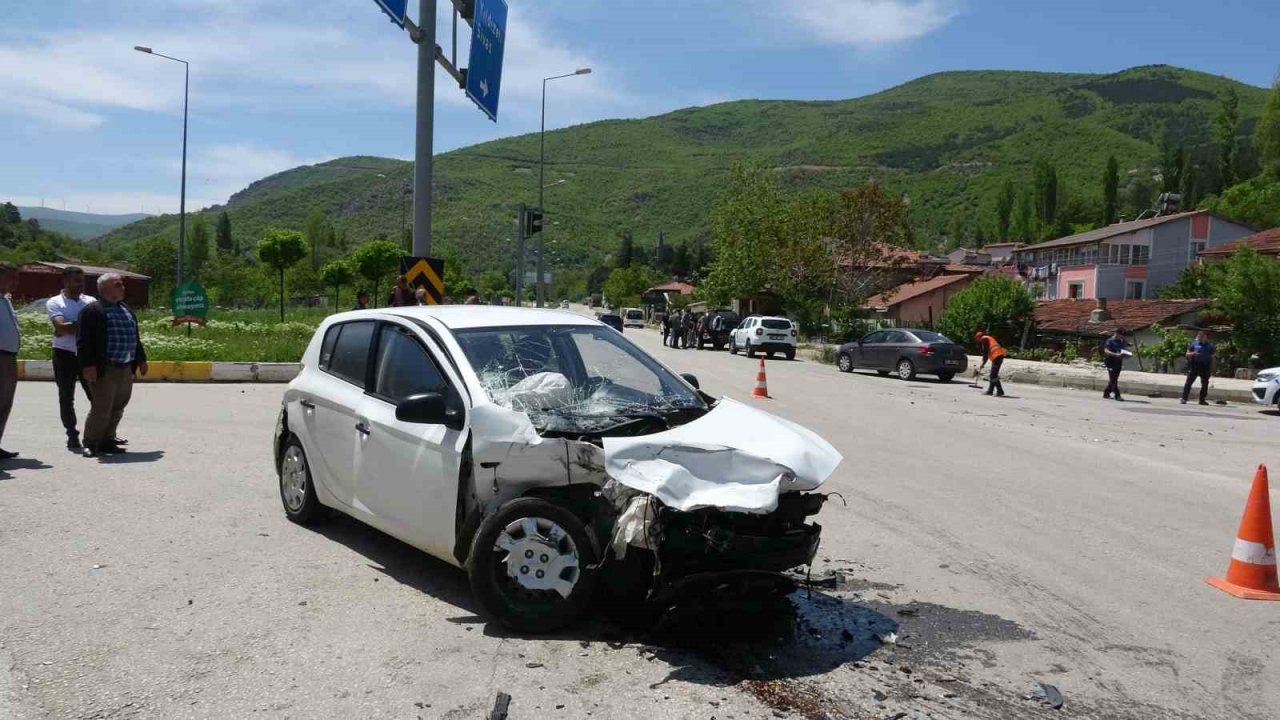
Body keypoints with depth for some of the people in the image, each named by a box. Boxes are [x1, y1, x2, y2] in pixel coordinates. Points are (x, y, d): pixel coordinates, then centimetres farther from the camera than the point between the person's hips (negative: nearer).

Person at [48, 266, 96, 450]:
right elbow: (61, 327, -17)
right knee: (66, 397, 4)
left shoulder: (91, 302, 7)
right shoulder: (54, 303, -1)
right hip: (65, 355, -2)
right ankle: (72, 435, 11)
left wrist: (69, 329, -13)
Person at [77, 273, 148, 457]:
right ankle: (91, 443, 8)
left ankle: (107, 441, 22)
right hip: (105, 370, -8)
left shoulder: (126, 309, 19)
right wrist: (88, 365, -18)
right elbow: (84, 340, -13)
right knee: (101, 409, -5)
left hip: (126, 369, 8)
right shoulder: (92, 310, -7)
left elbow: (135, 337, 25)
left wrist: (141, 359, 22)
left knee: (117, 409, 11)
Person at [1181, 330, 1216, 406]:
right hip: (1194, 366, -2)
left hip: (1205, 368, 2)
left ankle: (1202, 400, 17)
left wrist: (1211, 369, 6)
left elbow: (1212, 358, 9)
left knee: (1205, 384, 7)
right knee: (1189, 382, -8)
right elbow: (1187, 354, 6)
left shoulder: (1210, 346, 6)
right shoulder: (1193, 344, 3)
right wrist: (1193, 353, -17)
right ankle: (1184, 399, -8)